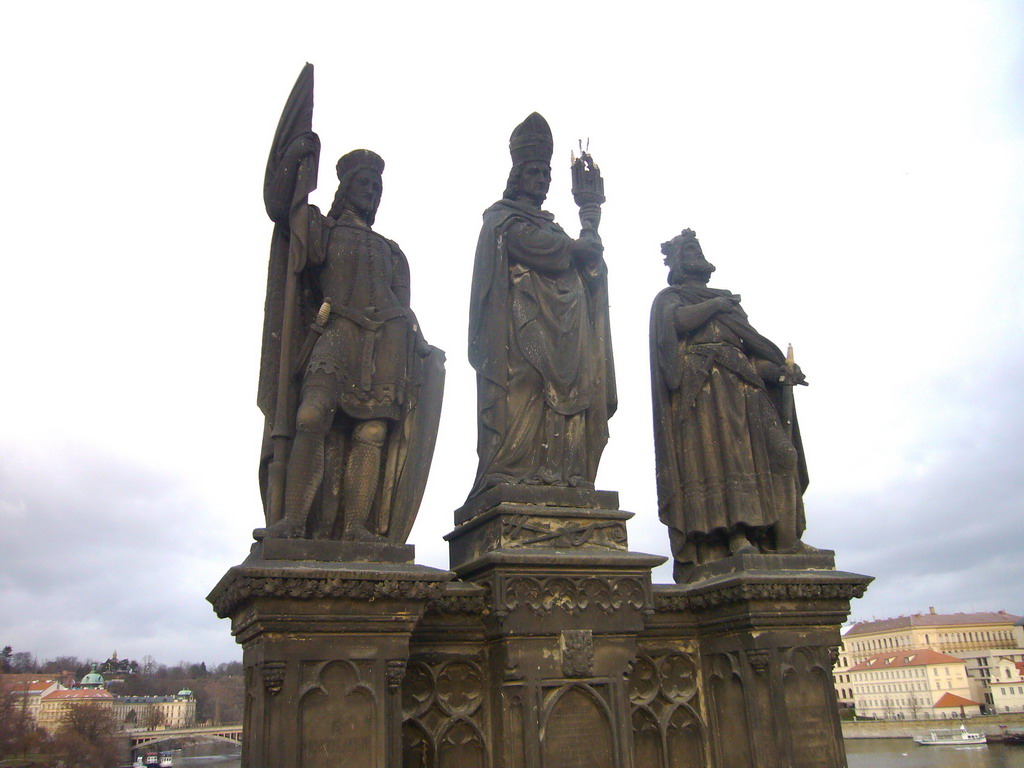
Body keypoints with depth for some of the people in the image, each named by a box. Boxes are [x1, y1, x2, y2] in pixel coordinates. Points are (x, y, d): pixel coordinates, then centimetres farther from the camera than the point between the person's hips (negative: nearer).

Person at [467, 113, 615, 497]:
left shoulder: (551, 227, 31)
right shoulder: (503, 220, 8)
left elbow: (588, 267, 18)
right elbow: (551, 254, -8)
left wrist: (589, 234, 2)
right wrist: (582, 241, 8)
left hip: (560, 331, 7)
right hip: (522, 328, -7)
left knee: (562, 401, -7)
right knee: (522, 402, -18)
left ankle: (562, 479, -14)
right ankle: (512, 479, -22)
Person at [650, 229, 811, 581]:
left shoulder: (728, 302, 32)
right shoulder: (669, 298, 17)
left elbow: (752, 343, 21)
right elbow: (679, 319, -9)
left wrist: (780, 368, 3)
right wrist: (717, 304, 3)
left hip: (741, 384, 5)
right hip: (700, 384, -5)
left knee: (776, 450, -9)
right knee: (714, 449, -21)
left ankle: (784, 539, -14)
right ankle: (736, 535, -29)